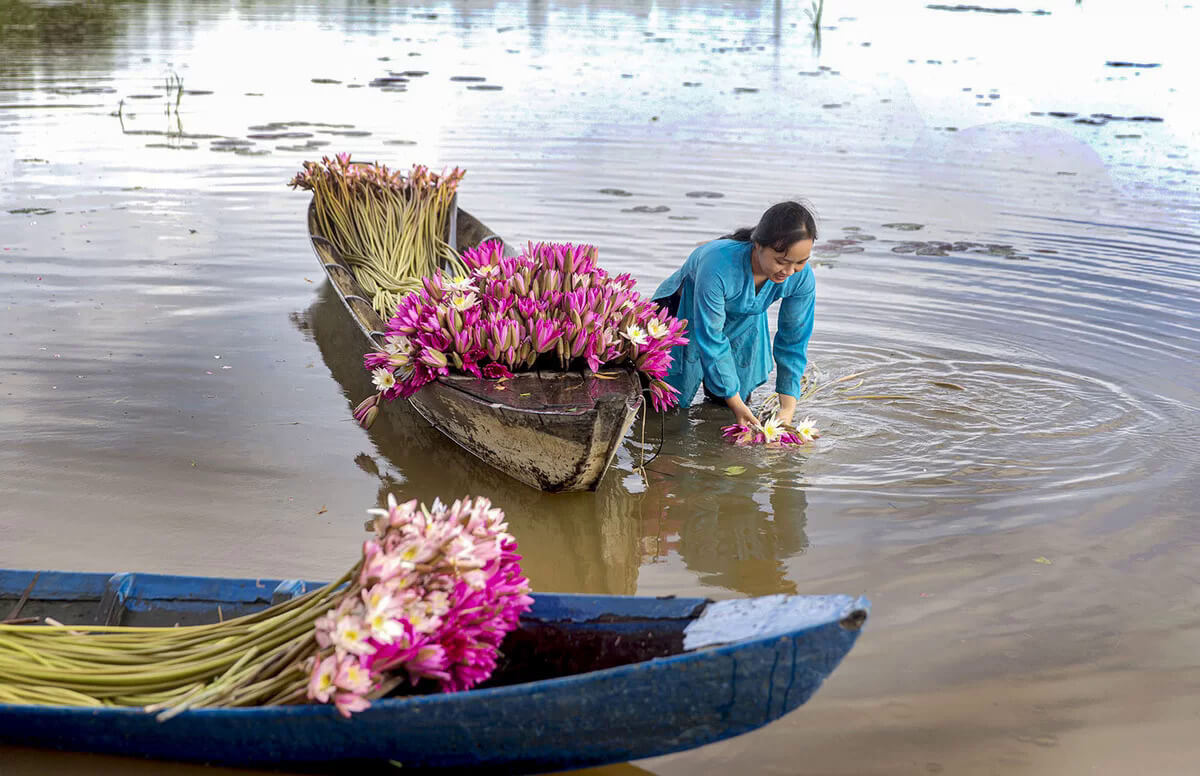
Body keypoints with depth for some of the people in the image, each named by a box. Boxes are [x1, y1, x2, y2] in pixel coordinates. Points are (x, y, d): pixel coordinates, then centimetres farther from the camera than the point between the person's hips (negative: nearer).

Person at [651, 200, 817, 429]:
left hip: (742, 323, 4)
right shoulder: (718, 263, -45)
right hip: (684, 310, -4)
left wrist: (787, 410, -22)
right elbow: (711, 341, -35)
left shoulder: (802, 277, -30)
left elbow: (794, 341, -16)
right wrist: (736, 405, -31)